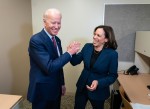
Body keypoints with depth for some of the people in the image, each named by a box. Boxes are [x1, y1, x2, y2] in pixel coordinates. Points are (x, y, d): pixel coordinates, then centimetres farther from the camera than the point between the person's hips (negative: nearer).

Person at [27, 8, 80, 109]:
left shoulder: (57, 40, 4)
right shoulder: (36, 40, -22)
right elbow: (49, 67, -29)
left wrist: (62, 83, 14)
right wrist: (69, 53, -21)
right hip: (42, 91, -7)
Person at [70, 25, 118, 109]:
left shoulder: (112, 54, -17)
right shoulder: (87, 47, -6)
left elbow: (113, 76, -11)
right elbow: (75, 62, -2)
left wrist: (99, 83, -26)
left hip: (98, 92, -3)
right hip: (82, 87, 3)